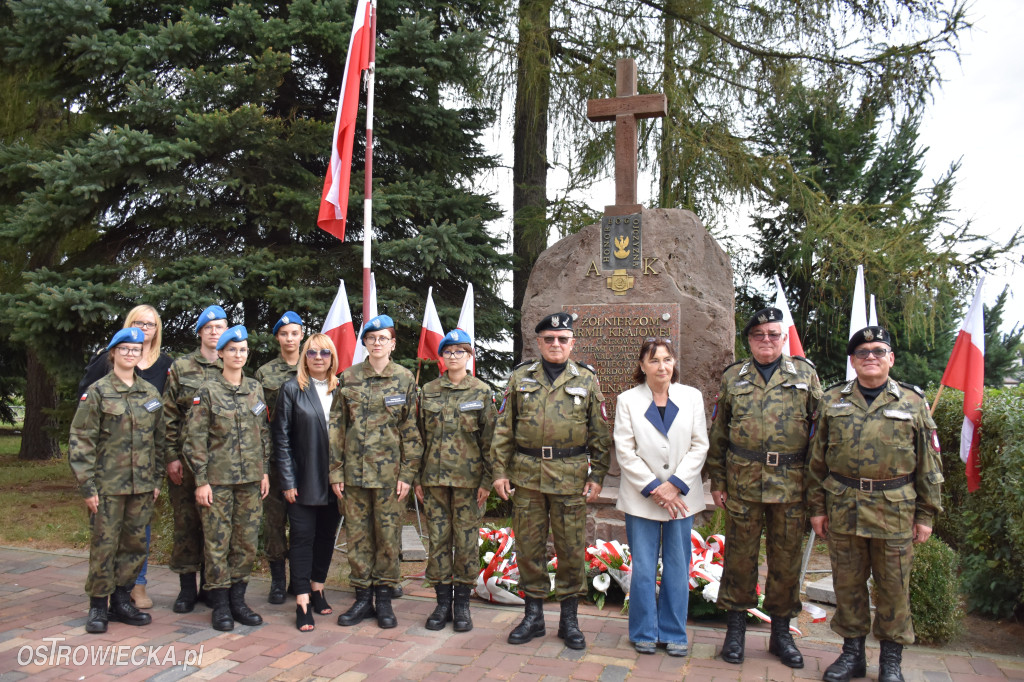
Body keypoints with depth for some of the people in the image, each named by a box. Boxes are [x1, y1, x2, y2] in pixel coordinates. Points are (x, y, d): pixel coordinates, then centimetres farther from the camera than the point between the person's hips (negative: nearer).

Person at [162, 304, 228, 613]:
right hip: (186, 458, -1)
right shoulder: (180, 367, 5)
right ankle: (187, 586, 16)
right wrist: (171, 456, -4)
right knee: (186, 522, 4)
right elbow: (169, 415, 3)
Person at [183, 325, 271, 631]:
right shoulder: (208, 391, -5)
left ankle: (238, 600, 21)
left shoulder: (255, 389, 8)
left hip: (251, 479, 4)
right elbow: (195, 439, -6)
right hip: (218, 479, -4)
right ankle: (220, 604, 14)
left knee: (247, 540, 8)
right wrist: (201, 480, -10)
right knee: (217, 542, 2)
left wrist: (264, 471, 10)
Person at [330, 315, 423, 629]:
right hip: (355, 470, 2)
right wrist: (335, 471, 1)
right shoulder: (349, 378, 5)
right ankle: (362, 597, 21)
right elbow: (336, 426, 6)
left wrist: (407, 473, -6)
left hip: (390, 471, -2)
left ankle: (384, 597, 19)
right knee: (357, 535, 8)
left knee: (388, 535, 5)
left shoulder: (405, 379, 0)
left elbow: (411, 430, -1)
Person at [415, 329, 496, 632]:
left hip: (468, 479, -2)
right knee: (438, 539, 6)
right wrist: (417, 477, 7)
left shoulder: (481, 392, 0)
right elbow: (420, 436, 10)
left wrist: (487, 480, -6)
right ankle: (443, 601, 19)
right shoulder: (429, 391, 7)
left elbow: (489, 439, 0)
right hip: (434, 478, 2)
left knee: (466, 540, 3)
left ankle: (462, 602, 17)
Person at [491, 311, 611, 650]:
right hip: (527, 474, 1)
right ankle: (533, 614, 24)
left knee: (571, 548, 5)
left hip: (570, 476, -1)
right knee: (528, 545, 8)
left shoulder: (587, 380, 5)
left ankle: (569, 618, 21)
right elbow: (503, 428, 7)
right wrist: (499, 470, 1)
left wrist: (597, 476, -2)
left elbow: (600, 434, 5)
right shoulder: (520, 378, 7)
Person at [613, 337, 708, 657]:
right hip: (641, 498, -1)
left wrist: (674, 485, -9)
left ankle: (673, 633, 24)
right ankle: (645, 632, 21)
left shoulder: (692, 397, 3)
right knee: (643, 569, 4)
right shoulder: (627, 400, -1)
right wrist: (653, 489, -11)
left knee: (678, 568, 9)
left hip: (681, 497, 1)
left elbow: (700, 446, 0)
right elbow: (625, 452, -5)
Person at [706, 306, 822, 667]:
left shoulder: (805, 375, 6)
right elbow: (718, 432, 8)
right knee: (740, 556, 7)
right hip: (743, 482, 0)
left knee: (786, 559, 10)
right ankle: (736, 628, 23)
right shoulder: (732, 377, 7)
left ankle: (781, 633, 26)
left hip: (792, 484, 0)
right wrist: (716, 481, 5)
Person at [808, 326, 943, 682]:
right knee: (847, 583, 10)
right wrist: (817, 506, 5)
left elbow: (928, 463, 5)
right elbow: (817, 459, 7)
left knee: (893, 586, 9)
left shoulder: (913, 402, 2)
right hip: (842, 508, 1)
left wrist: (926, 514, 2)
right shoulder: (832, 400, 5)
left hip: (895, 511, -1)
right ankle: (852, 652, 27)